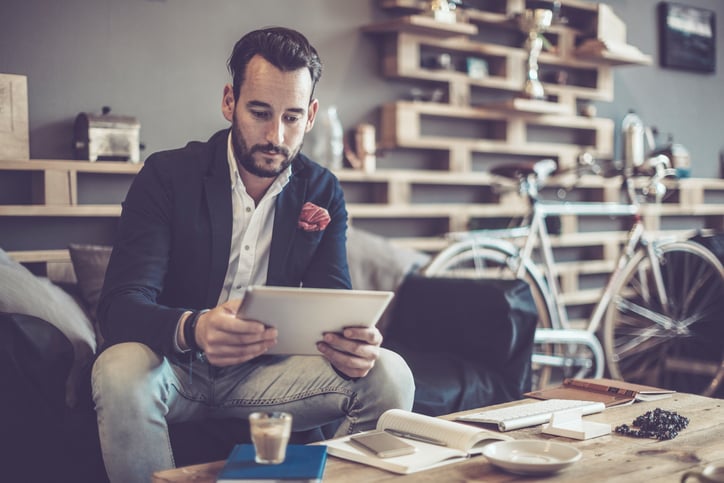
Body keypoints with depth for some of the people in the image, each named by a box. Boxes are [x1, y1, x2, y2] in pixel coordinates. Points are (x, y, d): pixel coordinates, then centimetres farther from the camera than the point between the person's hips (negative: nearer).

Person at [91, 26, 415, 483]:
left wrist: (353, 342, -31)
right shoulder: (166, 175, -8)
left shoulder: (323, 192, 2)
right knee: (120, 371, -35)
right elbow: (121, 303, -18)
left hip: (265, 372, 3)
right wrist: (192, 329, -42)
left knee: (389, 374, -18)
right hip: (178, 367, -2)